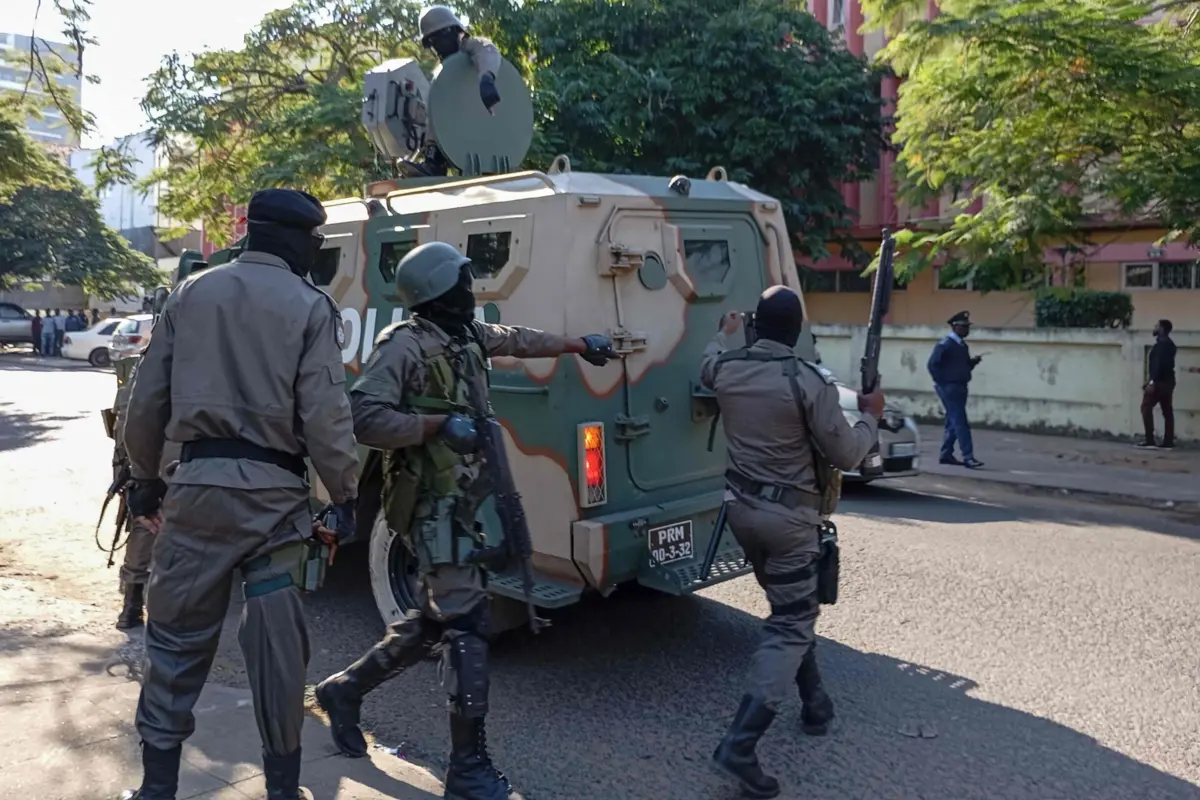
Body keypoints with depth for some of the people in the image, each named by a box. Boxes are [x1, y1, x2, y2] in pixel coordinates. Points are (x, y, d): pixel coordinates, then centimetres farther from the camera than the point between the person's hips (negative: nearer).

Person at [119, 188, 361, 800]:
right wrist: (345, 496, -1)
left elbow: (146, 400, 10)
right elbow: (325, 417, -10)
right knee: (277, 643, 7)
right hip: (274, 491, -3)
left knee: (176, 635, 13)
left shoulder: (190, 294, 9)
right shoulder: (310, 307, -3)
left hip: (196, 483, 3)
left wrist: (145, 478, 20)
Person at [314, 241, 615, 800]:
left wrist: (578, 345, 39)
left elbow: (518, 340, 30)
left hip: (461, 498, 10)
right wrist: (439, 424, -25)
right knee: (467, 621, -10)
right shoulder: (404, 345, -14)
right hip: (432, 504, -9)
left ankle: (344, 689, 35)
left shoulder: (467, 334, 12)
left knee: (436, 619, 17)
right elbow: (363, 418, -21)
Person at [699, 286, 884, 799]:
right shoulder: (809, 382, -17)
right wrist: (871, 417, 9)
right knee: (791, 626, -2)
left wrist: (725, 332, 45)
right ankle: (740, 744, -11)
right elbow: (845, 454, -10)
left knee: (791, 609, 24)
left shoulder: (726, 368, -1)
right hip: (789, 515, -6)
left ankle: (815, 702, 38)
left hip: (742, 507, 7)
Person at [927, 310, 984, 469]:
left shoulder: (962, 345, 14)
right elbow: (932, 364, -18)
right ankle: (968, 457, -11)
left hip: (960, 387, 9)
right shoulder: (945, 344, -12)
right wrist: (942, 383, -16)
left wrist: (974, 361, 1)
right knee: (960, 423, -11)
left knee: (954, 422, 13)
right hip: (949, 388, -9)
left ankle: (946, 454, 20)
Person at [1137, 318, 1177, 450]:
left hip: (1160, 381, -10)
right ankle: (1168, 442, 4)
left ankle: (1149, 440, -14)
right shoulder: (1169, 343, 19)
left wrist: (1152, 381, -26)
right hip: (1168, 381, 10)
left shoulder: (1162, 343, -11)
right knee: (1167, 411, 6)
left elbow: (1159, 363, -21)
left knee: (1146, 407, -8)